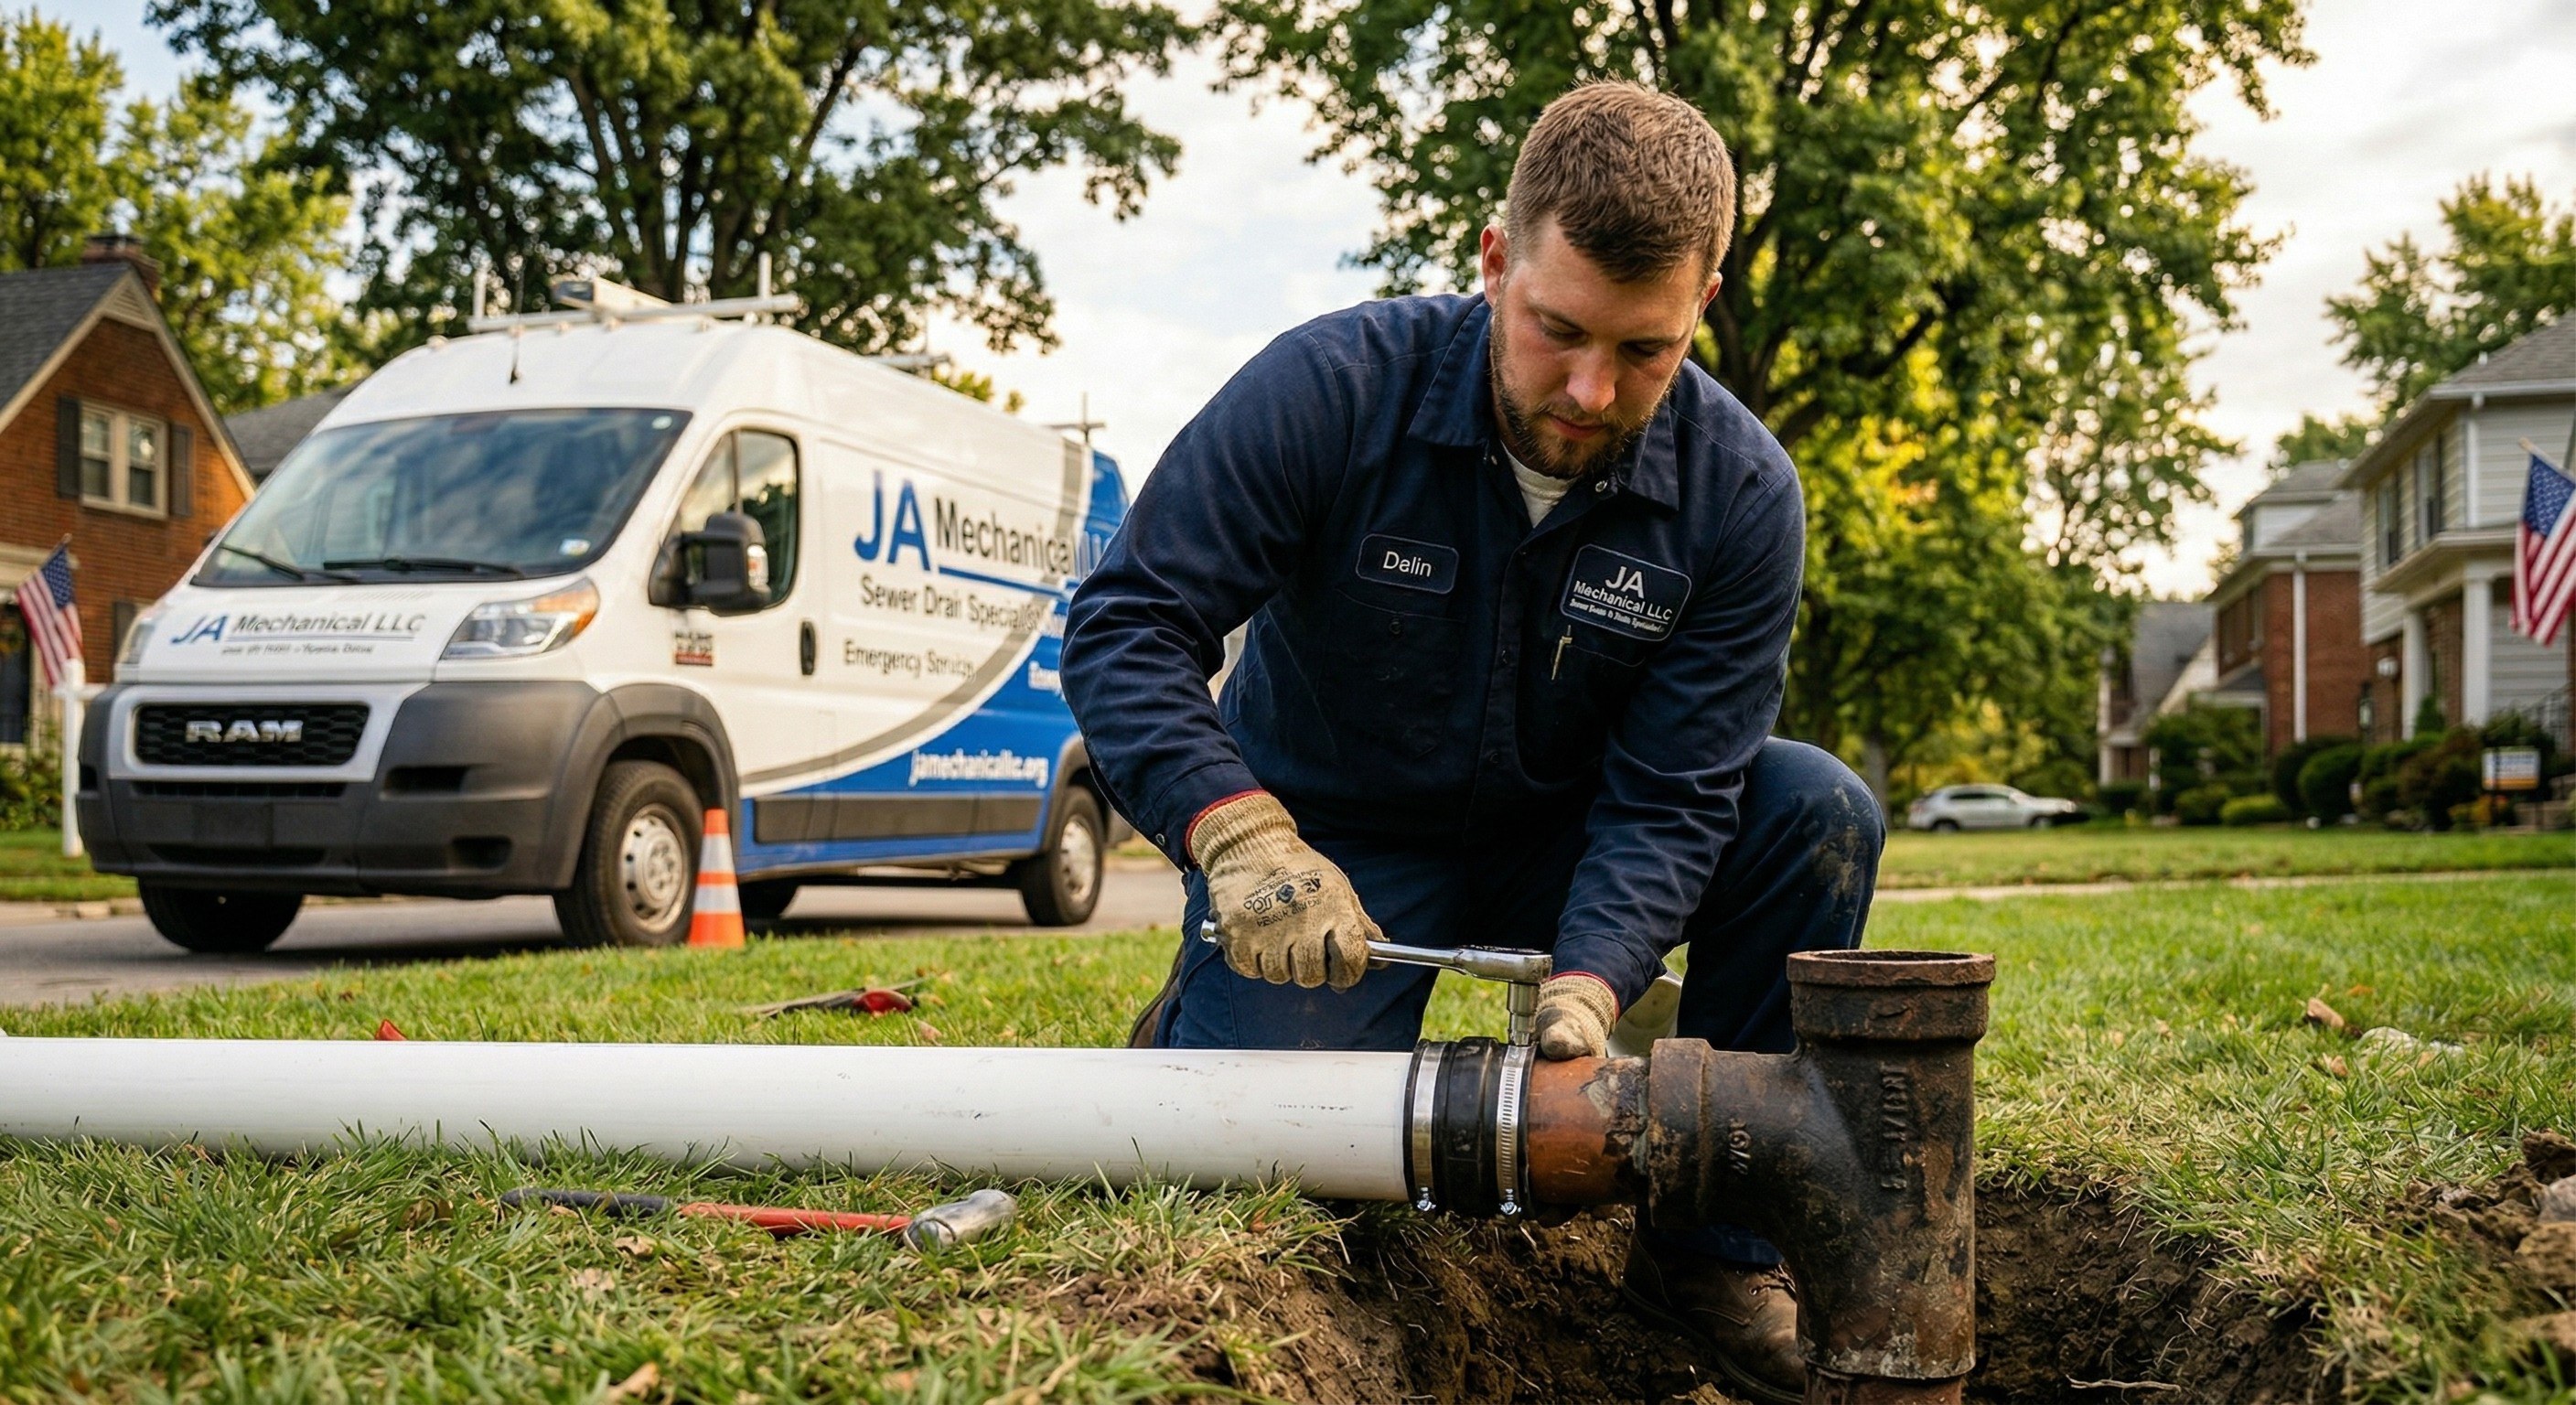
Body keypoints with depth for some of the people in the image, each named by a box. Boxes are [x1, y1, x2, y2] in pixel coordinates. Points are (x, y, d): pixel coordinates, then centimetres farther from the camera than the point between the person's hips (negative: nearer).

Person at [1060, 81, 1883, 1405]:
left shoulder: (1739, 492, -16)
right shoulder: (1331, 389, -22)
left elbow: (1669, 794, -17)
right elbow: (1125, 623, -23)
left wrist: (1585, 986, -36)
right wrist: (1241, 837, -39)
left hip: (1555, 842, 3)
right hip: (1328, 843, -2)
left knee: (1817, 813, -21)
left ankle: (1715, 1244, -9)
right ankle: (1194, 1026, 16)